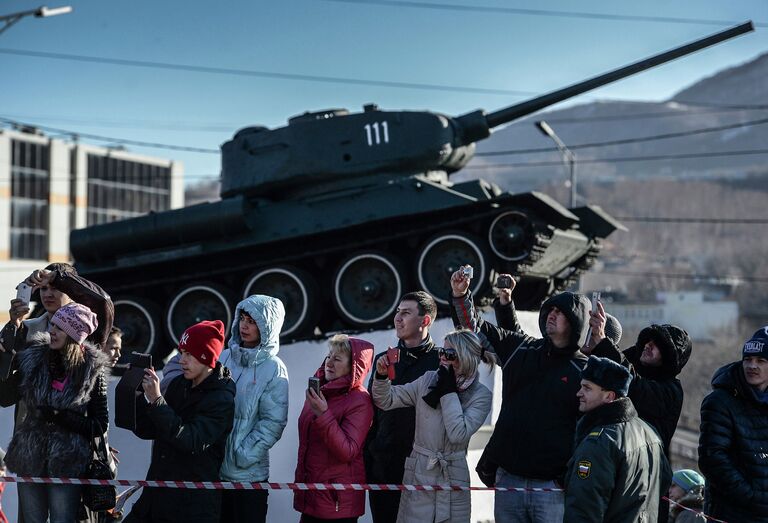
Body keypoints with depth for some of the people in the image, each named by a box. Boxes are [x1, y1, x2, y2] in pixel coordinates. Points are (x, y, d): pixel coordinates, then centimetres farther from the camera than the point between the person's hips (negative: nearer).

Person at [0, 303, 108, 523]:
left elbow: (100, 425, -4)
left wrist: (60, 416, -15)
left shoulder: (92, 371, -6)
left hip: (67, 464, -3)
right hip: (30, 459, 3)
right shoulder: (34, 359, 1)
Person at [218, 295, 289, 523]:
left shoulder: (273, 370, -6)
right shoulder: (224, 358, 6)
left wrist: (244, 454, -15)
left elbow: (273, 422, -11)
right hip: (213, 467, 4)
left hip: (248, 472, -4)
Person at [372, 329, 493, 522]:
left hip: (452, 478, -2)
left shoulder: (481, 395, -5)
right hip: (418, 475, 2)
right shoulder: (428, 380, 4)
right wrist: (381, 376, -12)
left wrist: (448, 391, -14)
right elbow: (386, 400, 7)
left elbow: (459, 434, -18)